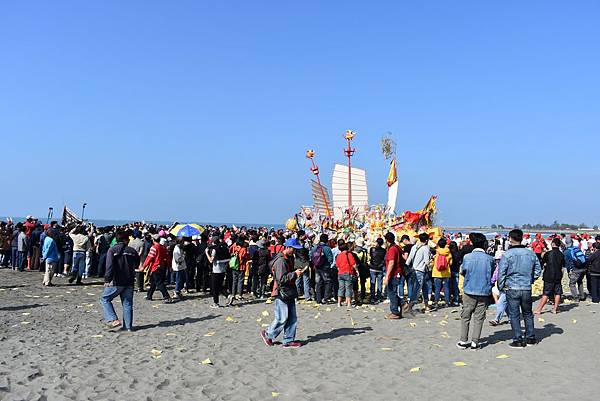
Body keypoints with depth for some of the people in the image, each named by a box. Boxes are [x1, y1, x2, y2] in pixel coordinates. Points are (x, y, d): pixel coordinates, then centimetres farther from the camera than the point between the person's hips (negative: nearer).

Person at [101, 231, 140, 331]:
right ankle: (128, 326, 8)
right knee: (127, 303, 9)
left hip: (116, 282, -4)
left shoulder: (112, 250, -5)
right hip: (129, 282, 4)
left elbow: (110, 266, -14)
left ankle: (114, 320, -1)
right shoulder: (132, 251, 5)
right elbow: (137, 265, 13)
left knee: (105, 299, 11)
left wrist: (107, 280, -13)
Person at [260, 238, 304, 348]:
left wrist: (297, 273, 11)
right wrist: (295, 274, -21)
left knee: (292, 318, 10)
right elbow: (281, 279, -25)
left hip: (289, 293, 10)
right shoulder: (280, 261, -19)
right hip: (282, 293, -10)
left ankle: (289, 340, 18)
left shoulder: (289, 258, 12)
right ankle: (268, 335, 18)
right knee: (282, 319, -2)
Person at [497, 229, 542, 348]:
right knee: (528, 313, 19)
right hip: (527, 289, 4)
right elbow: (538, 270, 11)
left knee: (514, 315, 4)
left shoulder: (507, 254, -12)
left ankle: (518, 340, 5)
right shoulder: (530, 253, 2)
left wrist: (501, 287, 1)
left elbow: (501, 272, -11)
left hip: (512, 289, -4)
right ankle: (530, 338, 26)